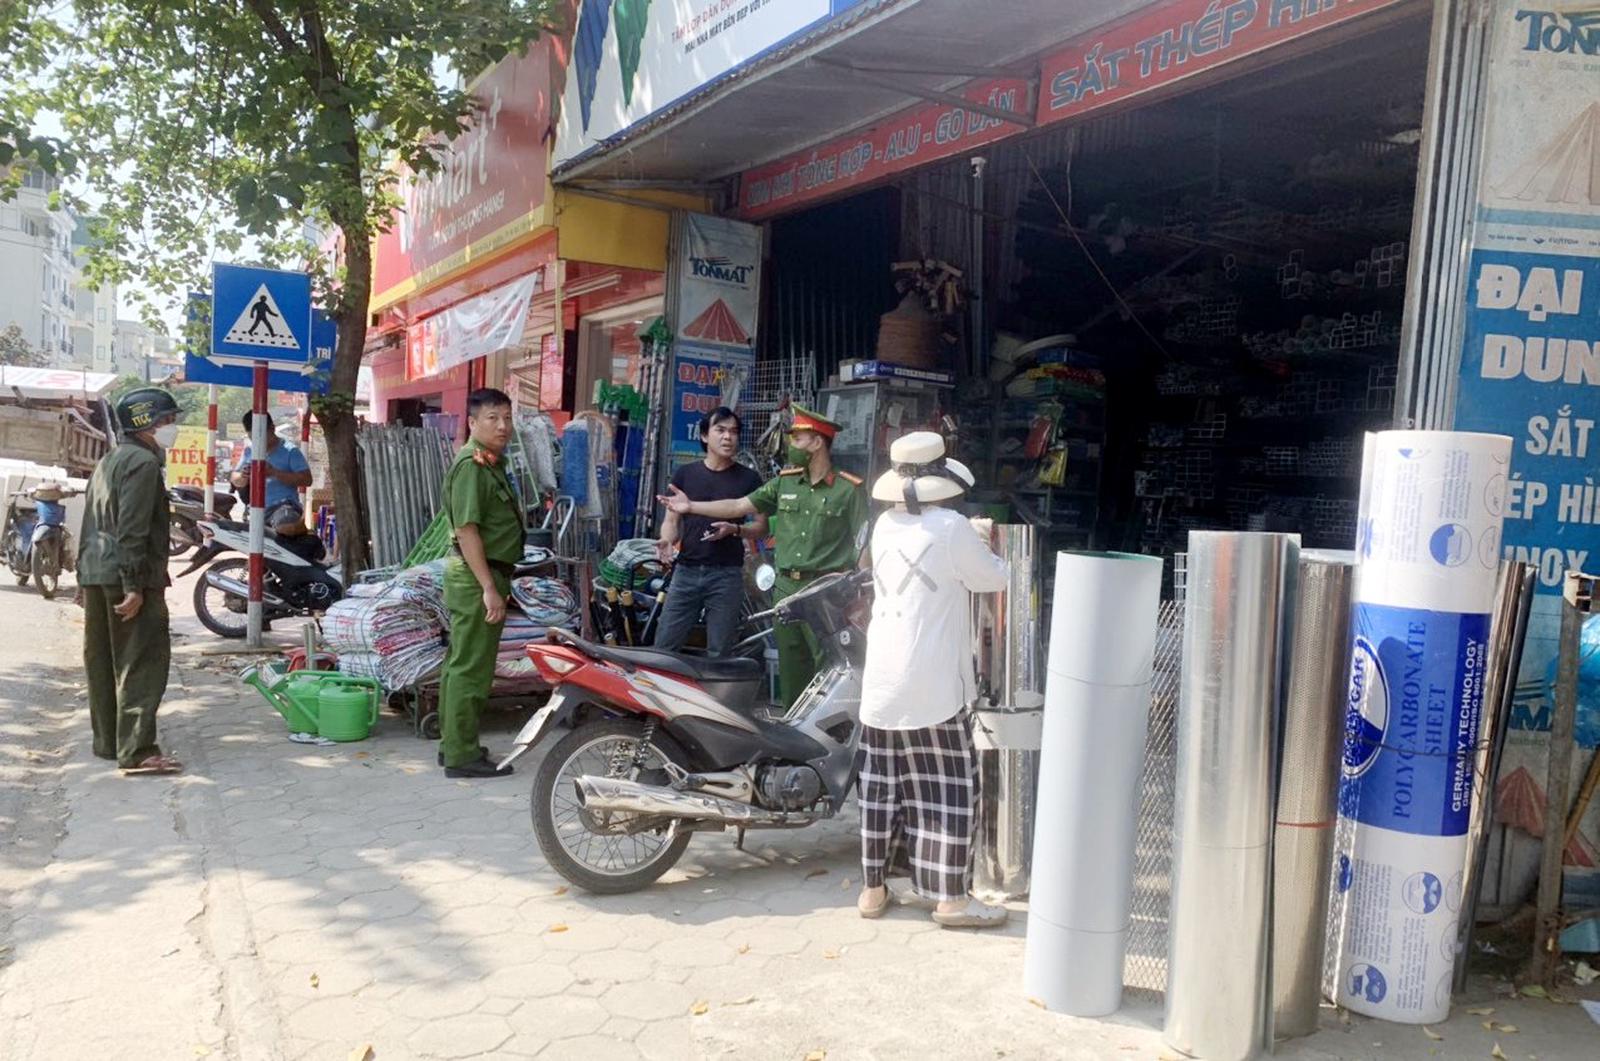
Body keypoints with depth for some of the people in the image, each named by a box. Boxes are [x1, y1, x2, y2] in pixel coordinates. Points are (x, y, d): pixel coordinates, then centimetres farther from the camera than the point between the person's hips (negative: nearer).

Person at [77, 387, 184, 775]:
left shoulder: (107, 462, 20)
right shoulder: (143, 462, -11)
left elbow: (91, 524, 21)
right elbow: (133, 530, -19)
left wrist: (85, 577, 23)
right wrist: (135, 586, -21)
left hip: (95, 574, 10)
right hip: (125, 577, -10)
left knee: (102, 660, 15)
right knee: (142, 663, -9)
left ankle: (107, 740, 24)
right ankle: (137, 751, -11)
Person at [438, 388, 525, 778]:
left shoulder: (491, 463, 16)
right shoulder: (472, 464, -15)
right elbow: (466, 530, -22)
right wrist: (489, 588, -24)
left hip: (482, 576, 10)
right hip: (478, 577, -10)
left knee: (460, 662, 16)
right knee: (471, 668, -5)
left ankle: (454, 743, 26)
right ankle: (462, 755, 1)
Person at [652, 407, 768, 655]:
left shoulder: (748, 478, 4)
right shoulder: (685, 474, 10)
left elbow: (762, 526, 5)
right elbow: (671, 520, 11)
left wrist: (735, 530, -14)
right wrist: (667, 540, -11)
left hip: (727, 575, -2)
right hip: (686, 571, 2)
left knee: (718, 653, 2)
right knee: (664, 646, 0)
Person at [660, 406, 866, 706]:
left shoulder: (849, 489, -4)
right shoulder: (784, 482, 11)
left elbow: (864, 543, -3)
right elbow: (739, 506, 12)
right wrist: (691, 506, 7)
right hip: (786, 588, 6)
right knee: (790, 668, 13)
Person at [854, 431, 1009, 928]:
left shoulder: (886, 526, 7)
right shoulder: (951, 528, -12)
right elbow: (993, 579, 1)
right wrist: (983, 547, 19)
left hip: (882, 678, 6)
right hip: (932, 681, -6)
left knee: (881, 782, 11)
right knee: (948, 786, 3)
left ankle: (873, 887, 19)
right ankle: (949, 896, 7)